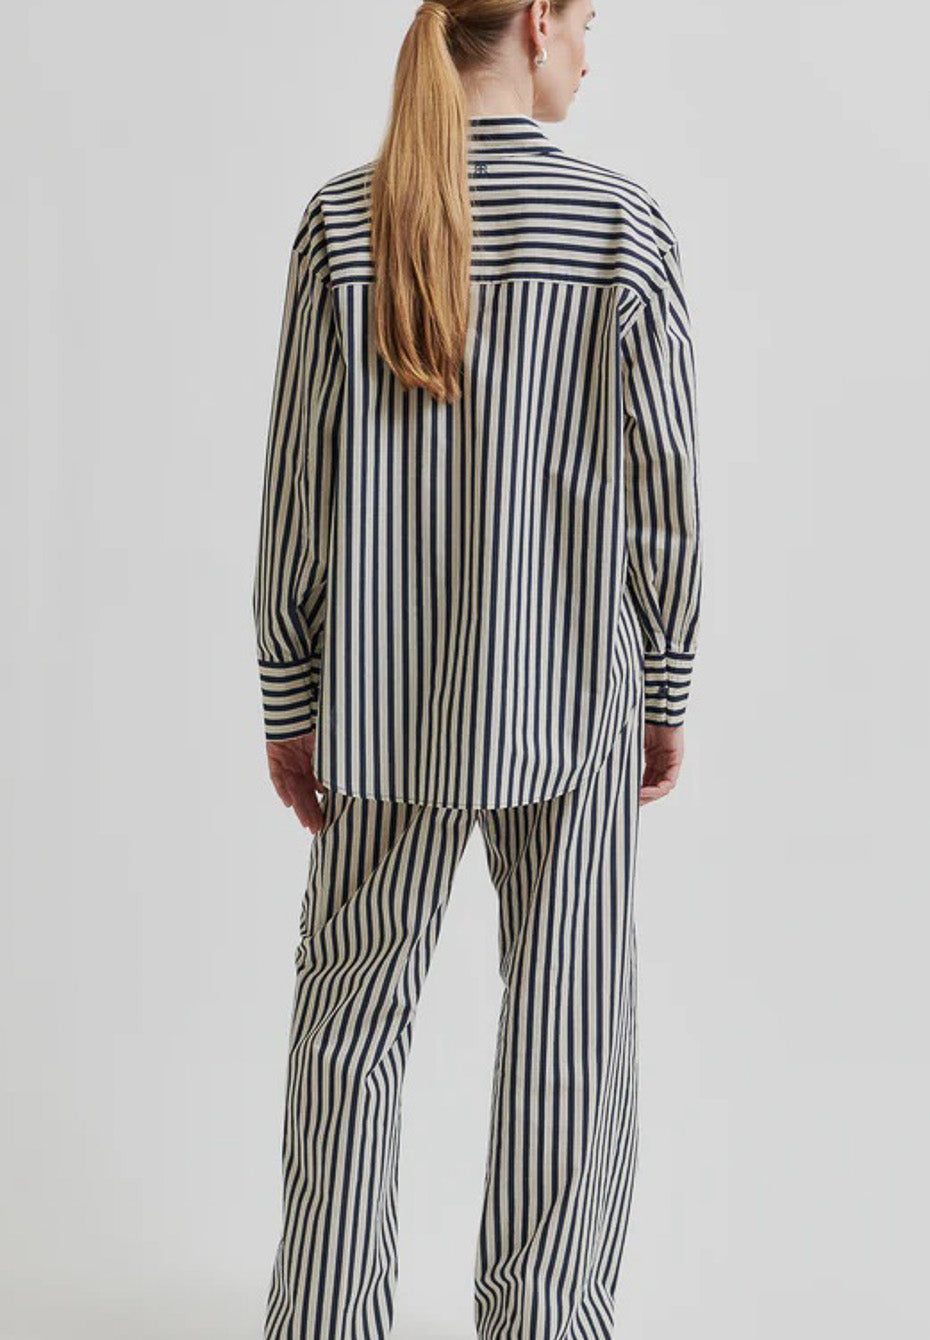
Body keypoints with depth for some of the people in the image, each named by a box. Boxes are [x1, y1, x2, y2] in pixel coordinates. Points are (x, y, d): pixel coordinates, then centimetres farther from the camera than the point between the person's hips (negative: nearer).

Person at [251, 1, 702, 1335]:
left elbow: (300, 482, -3)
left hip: (386, 695, 2)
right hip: (567, 693, -1)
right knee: (567, 1024, 11)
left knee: (356, 1006, 14)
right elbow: (662, 488, -5)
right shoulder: (625, 225, -7)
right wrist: (667, 692, 7)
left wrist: (289, 699, 6)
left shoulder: (340, 222, -3)